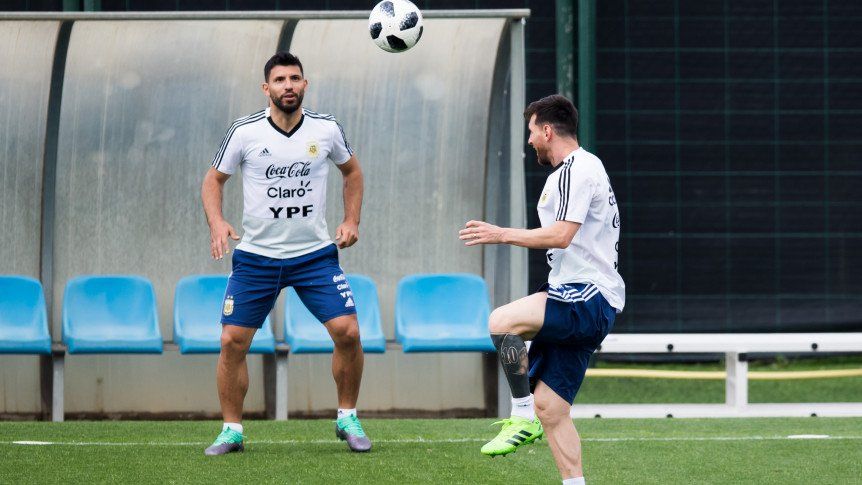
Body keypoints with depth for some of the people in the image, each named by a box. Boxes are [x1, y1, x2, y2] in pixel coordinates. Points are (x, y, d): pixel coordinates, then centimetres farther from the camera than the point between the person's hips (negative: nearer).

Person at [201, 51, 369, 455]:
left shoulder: (327, 130, -2)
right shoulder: (245, 132, -7)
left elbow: (351, 170, 16)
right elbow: (213, 179, 5)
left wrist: (351, 220, 4)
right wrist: (216, 223, -13)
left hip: (316, 253, 1)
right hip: (255, 255, 0)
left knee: (347, 331, -12)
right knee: (232, 342, -6)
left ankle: (347, 419, 8)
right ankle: (232, 430, 10)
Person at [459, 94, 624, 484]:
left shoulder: (577, 169, -10)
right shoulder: (575, 170, 24)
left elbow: (561, 235, -21)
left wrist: (503, 235, -14)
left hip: (587, 298, -11)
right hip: (584, 303, 11)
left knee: (501, 322, -27)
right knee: (549, 408, 5)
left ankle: (523, 418, -18)